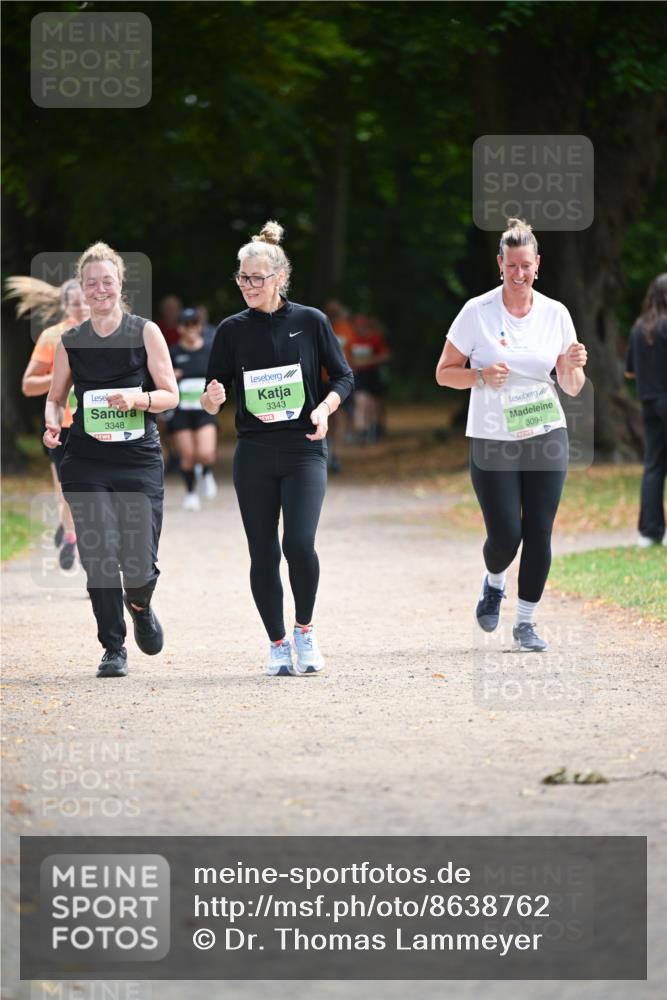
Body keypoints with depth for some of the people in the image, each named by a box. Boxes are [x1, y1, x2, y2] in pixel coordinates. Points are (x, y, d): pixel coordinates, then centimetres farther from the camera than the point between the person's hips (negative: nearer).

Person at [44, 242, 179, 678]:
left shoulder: (146, 332, 1)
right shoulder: (71, 342, 7)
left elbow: (171, 395, 1)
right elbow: (56, 397, 15)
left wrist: (136, 400, -18)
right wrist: (53, 423, -7)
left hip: (140, 461, -1)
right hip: (87, 464, 1)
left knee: (140, 562, -7)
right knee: (100, 556, -8)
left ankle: (140, 605, 29)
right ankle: (114, 649, 7)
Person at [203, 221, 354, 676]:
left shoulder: (310, 321, 0)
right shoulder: (233, 330, 4)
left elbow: (343, 377, 7)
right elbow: (213, 398, 7)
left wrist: (324, 409, -11)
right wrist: (212, 399, -16)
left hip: (304, 450, -2)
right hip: (254, 454, 2)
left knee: (299, 544, -17)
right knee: (263, 553, 2)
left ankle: (306, 628, 6)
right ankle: (278, 643, 16)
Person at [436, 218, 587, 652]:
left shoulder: (555, 314, 1)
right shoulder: (477, 312, -7)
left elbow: (572, 388, 5)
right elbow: (444, 373, -2)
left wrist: (575, 368, -17)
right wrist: (482, 376, -20)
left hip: (547, 437, 2)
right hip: (493, 441, -2)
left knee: (538, 533, -2)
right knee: (505, 534, -6)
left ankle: (526, 623, 11)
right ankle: (494, 584, 28)